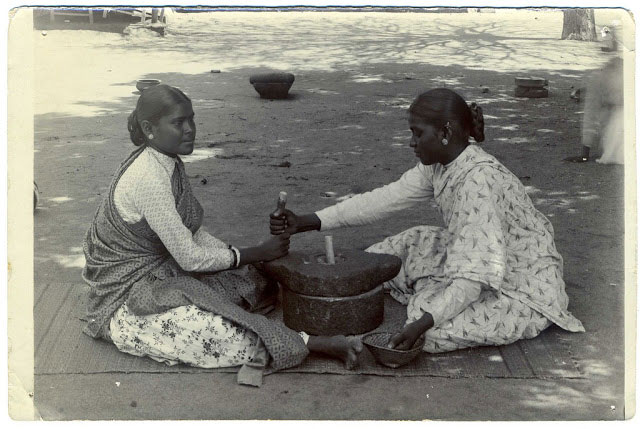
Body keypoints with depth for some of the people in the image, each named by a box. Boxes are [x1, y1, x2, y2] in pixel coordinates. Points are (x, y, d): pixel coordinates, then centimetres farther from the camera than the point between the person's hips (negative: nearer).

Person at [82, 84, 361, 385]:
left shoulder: (169, 164, 3)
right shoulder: (147, 178, -26)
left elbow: (196, 235, 8)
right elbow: (190, 258, -23)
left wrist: (253, 257, -3)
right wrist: (258, 253, -14)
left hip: (157, 275, 10)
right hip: (127, 299, -10)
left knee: (255, 279, 7)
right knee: (227, 333, -25)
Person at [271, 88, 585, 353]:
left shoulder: (478, 180, -31)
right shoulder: (438, 166, -3)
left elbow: (478, 273, -36)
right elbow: (384, 199, -2)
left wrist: (423, 324, -43)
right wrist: (304, 223, -6)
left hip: (523, 288, -9)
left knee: (434, 331, -25)